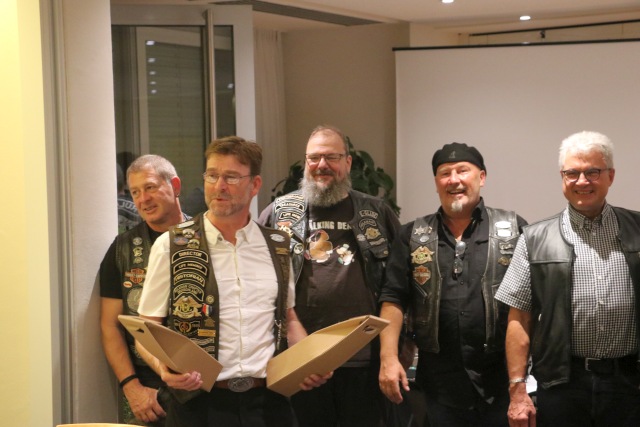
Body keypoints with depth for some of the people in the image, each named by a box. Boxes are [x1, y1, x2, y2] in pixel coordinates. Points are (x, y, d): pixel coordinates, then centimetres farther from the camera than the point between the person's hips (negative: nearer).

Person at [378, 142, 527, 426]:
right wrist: (388, 358, -6)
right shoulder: (413, 236, 8)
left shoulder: (513, 229, 3)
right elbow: (394, 299, 5)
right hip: (439, 379, 1)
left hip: (502, 374, -1)